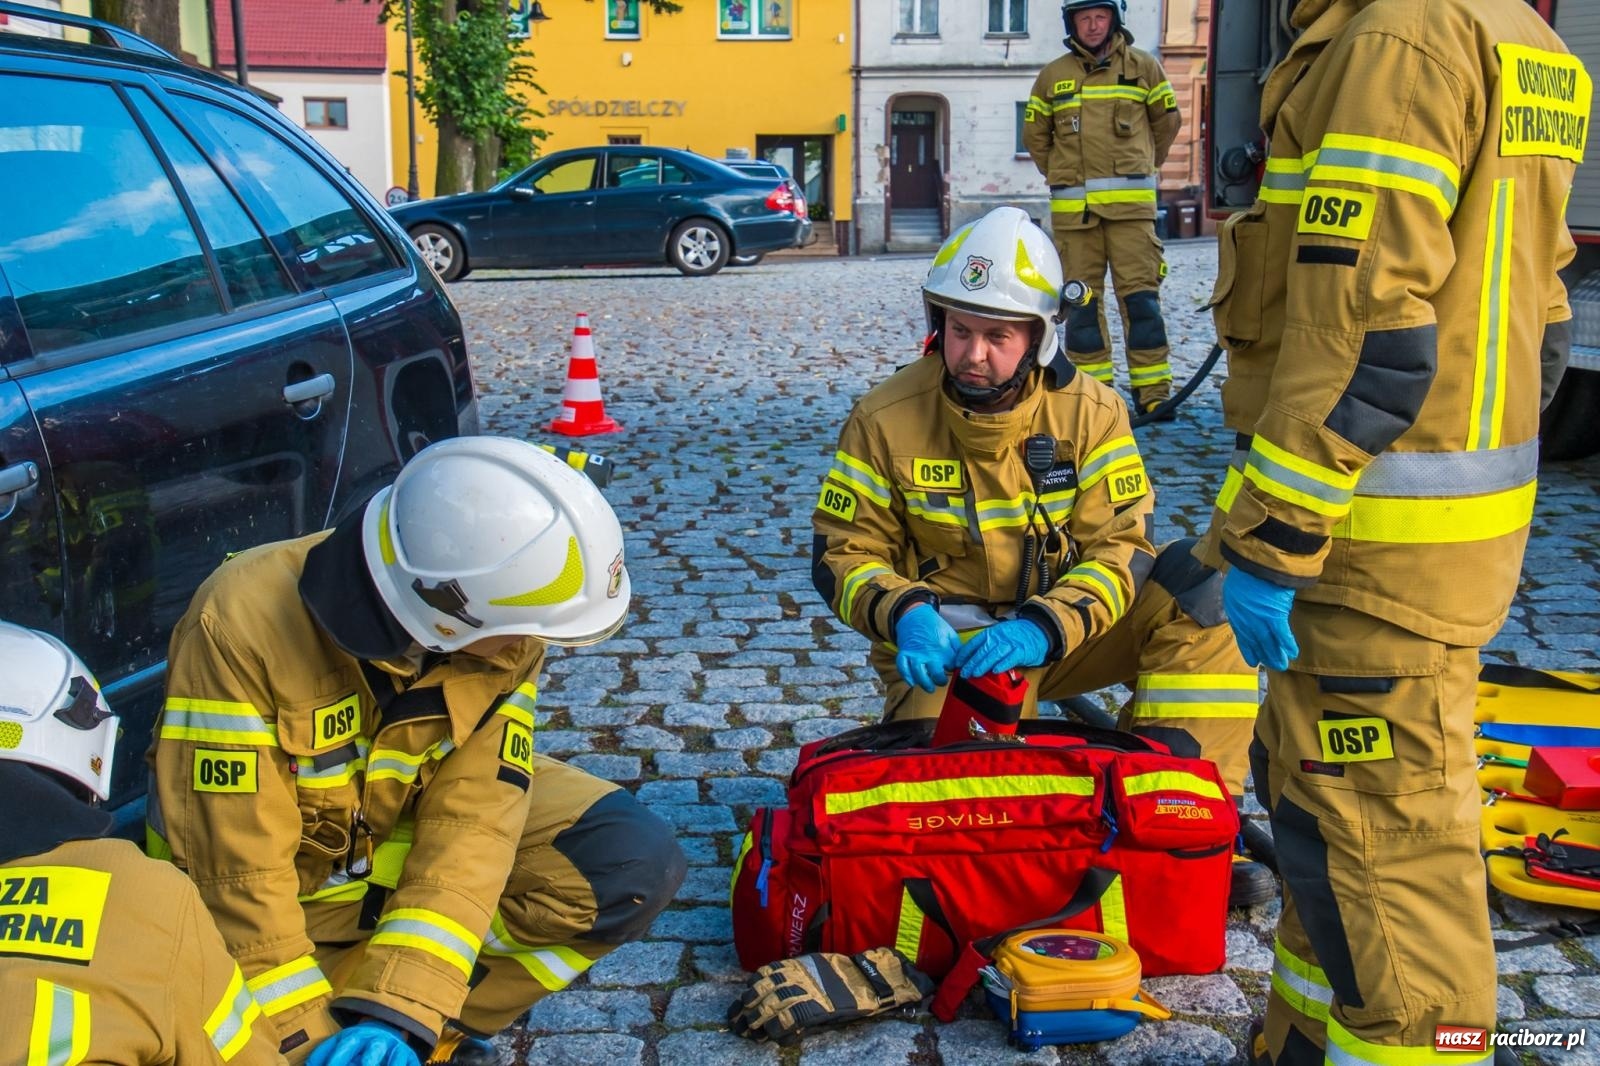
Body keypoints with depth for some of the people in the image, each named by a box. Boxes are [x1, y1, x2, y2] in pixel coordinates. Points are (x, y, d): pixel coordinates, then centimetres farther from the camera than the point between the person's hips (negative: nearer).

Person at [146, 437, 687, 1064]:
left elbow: (473, 817, -22)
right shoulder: (243, 625, -33)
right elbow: (236, 867, -27)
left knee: (633, 864, -16)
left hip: (410, 827, 3)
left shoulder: (501, 630, -21)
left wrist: (398, 1012, -30)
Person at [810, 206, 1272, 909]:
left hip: (1059, 634, 3)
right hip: (941, 644, -3)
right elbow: (842, 554, -5)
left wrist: (1043, 629, -31)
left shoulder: (1090, 413, -7)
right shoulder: (885, 420, -9)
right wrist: (905, 614, -27)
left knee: (1198, 597, -23)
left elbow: (1120, 544, -12)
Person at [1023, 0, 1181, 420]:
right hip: (1072, 207, 2)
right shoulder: (1053, 75, 9)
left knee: (1140, 294, -6)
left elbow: (1167, 122, 15)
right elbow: (1034, 135, 18)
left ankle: (1152, 390, -3)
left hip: (1131, 203, -2)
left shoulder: (1143, 67, 6)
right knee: (1081, 298, 4)